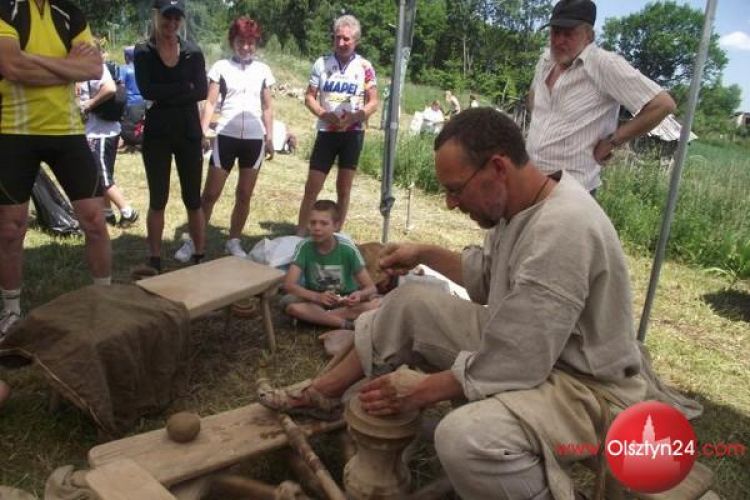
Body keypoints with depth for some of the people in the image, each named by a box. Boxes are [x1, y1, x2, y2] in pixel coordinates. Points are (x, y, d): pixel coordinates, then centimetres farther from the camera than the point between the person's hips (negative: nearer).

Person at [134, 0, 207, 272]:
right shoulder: (143, 51, 1)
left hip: (189, 132, 1)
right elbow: (146, 90, -13)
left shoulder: (193, 51, 4)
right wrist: (185, 87, -14)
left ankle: (199, 259, 13)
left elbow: (202, 91, -8)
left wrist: (164, 97, -15)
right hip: (156, 134, -1)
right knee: (157, 200, 4)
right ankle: (155, 262, 14)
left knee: (193, 199, 4)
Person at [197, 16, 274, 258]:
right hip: (226, 136, -2)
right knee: (210, 193, 0)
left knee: (244, 195, 9)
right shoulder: (221, 67, 2)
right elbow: (210, 103, 0)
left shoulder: (263, 70, 9)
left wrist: (270, 138, 11)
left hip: (254, 139, 2)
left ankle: (234, 241, 21)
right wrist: (202, 133, -8)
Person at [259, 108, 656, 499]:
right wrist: (425, 254, 12)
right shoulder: (522, 202, -2)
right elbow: (487, 276, 17)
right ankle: (324, 392, 20)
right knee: (410, 302, 7)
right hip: (521, 345, 9)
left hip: (582, 383, -9)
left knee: (463, 438, -37)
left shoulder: (562, 231, -32)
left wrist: (420, 391, -20)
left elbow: (515, 367, -30)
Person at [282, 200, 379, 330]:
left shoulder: (348, 249, -18)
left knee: (377, 303, -28)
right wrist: (317, 296, -41)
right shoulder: (305, 247, -17)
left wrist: (359, 295, -40)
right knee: (289, 302, -31)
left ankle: (315, 317, -22)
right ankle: (346, 324, -26)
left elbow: (371, 288, -16)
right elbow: (289, 284, -24)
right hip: (315, 301, 0)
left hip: (345, 302, 0)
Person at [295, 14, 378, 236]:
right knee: (312, 187, 0)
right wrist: (324, 115, -15)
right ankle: (300, 233, 10)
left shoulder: (365, 67, -1)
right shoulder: (321, 63, 1)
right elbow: (309, 97, 4)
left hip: (353, 133, 0)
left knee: (344, 189, 8)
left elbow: (373, 102, 1)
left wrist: (355, 117, -17)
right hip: (326, 132, 0)